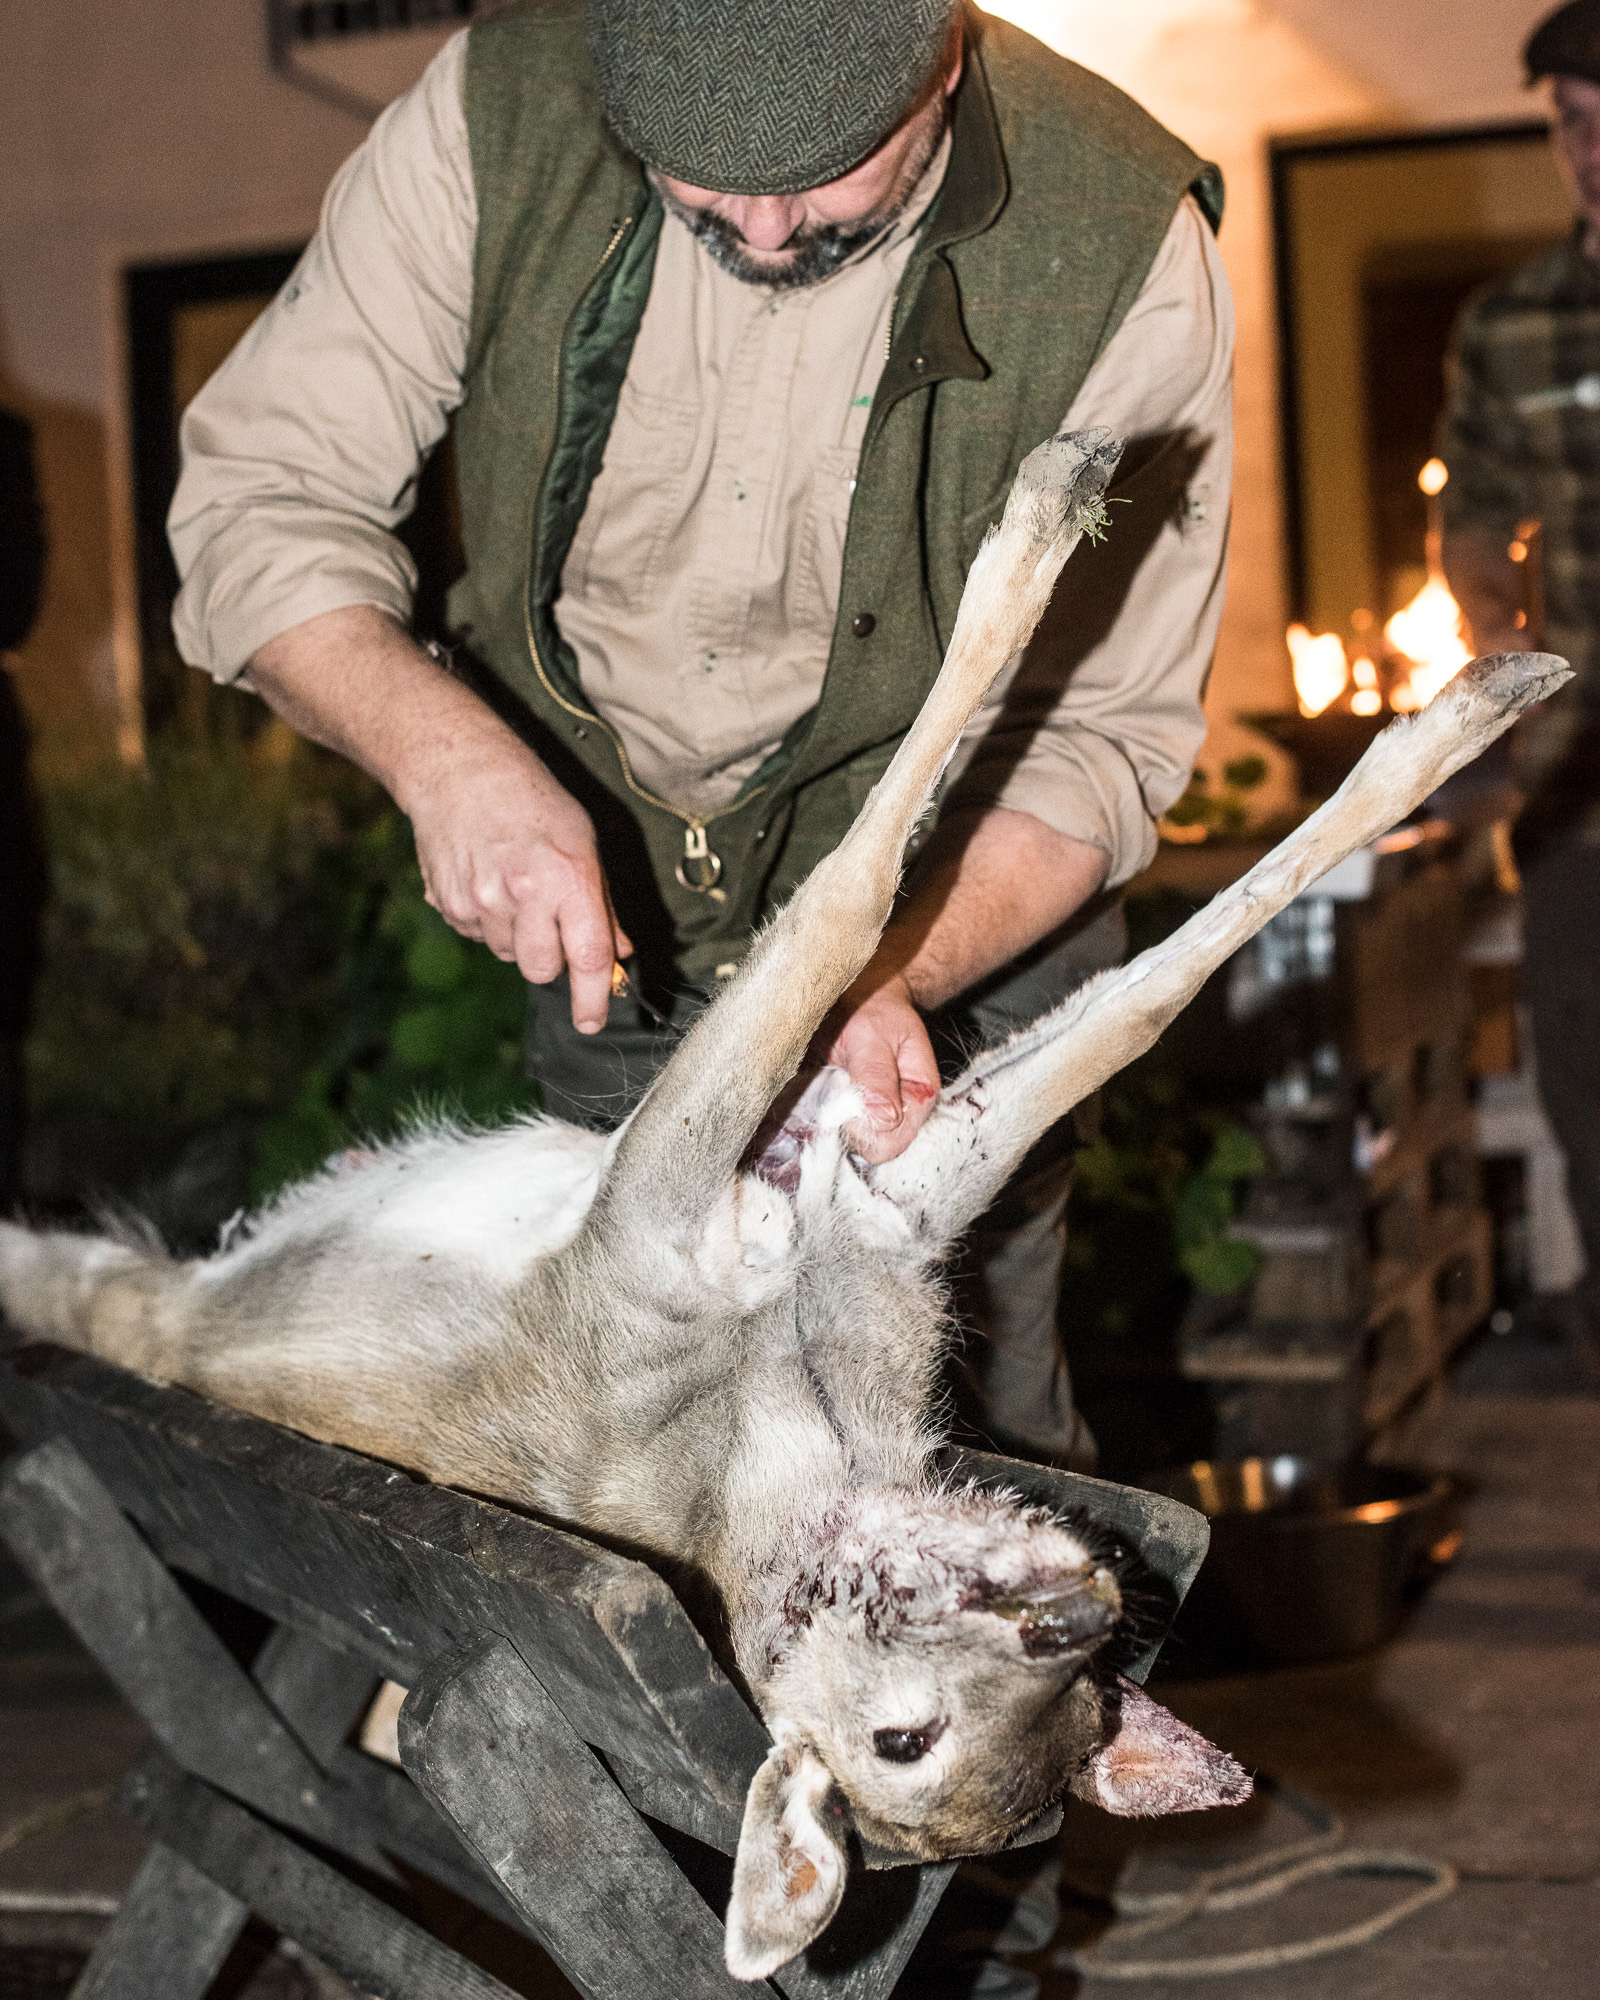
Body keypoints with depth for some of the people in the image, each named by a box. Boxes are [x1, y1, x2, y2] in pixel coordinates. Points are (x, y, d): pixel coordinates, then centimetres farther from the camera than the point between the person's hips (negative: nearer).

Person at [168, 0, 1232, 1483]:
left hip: (963, 910, -2)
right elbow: (261, 489, -14)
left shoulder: (1122, 243, -25)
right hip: (605, 909, 2)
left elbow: (1104, 735, -18)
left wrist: (887, 973, -33)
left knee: (959, 1418, 7)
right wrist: (448, 749, -32)